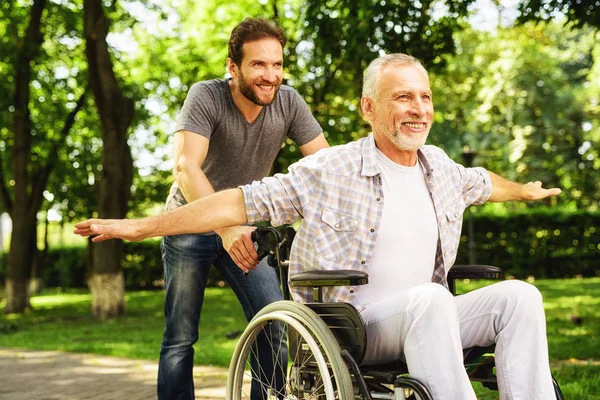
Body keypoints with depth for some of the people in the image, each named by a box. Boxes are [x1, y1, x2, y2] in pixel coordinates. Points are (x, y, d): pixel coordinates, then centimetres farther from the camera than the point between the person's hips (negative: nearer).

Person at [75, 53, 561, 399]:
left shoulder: (439, 166, 11)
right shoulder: (329, 171, -7)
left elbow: (481, 183, 35)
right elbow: (245, 202, -7)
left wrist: (525, 191, 54)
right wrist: (143, 226, -11)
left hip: (426, 321, 6)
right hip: (349, 324, -6)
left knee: (519, 295, -17)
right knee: (429, 299, -36)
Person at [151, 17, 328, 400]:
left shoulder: (288, 102, -13)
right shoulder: (207, 97, -23)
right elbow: (186, 166, -35)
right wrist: (226, 229, -49)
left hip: (245, 226, 3)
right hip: (192, 224, -3)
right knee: (180, 337, 0)